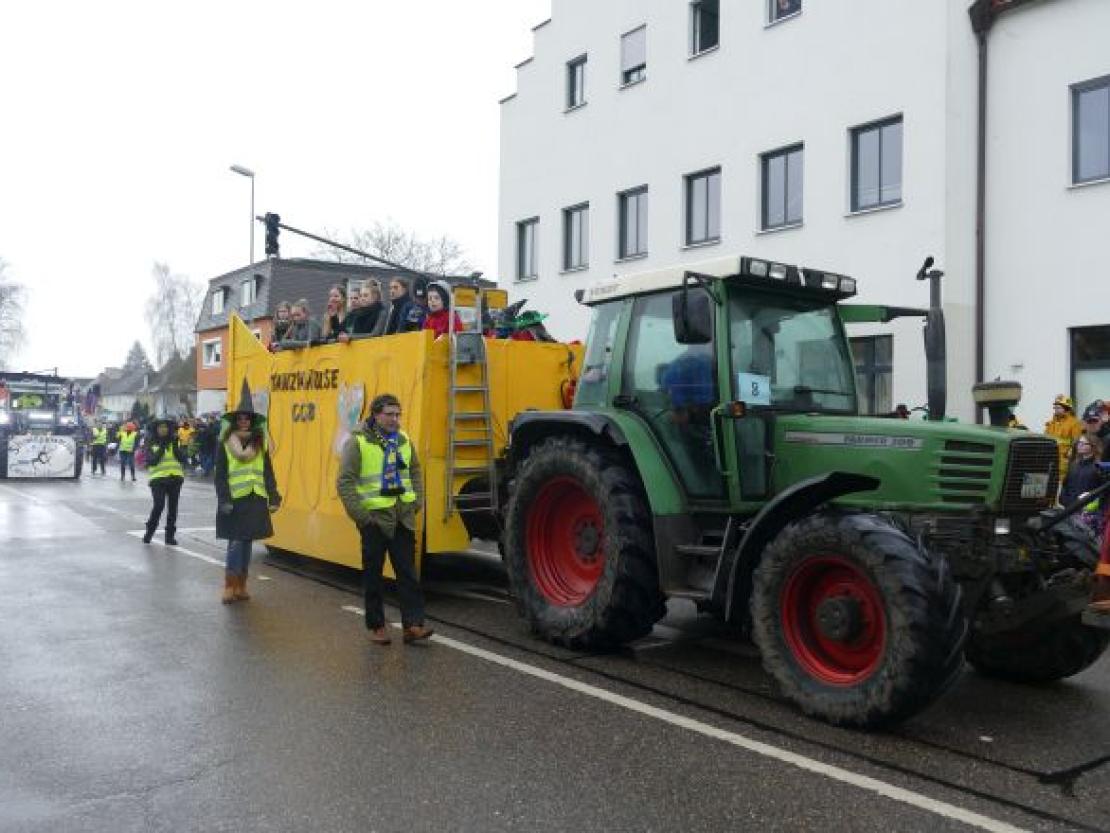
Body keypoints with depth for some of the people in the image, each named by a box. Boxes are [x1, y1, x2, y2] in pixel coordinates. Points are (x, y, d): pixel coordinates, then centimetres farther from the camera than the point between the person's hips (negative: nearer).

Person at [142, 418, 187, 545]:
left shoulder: (175, 441, 9)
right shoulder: (151, 443, 2)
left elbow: (182, 458, 0)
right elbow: (151, 460, -10)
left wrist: (175, 447, -13)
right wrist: (161, 448, -17)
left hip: (175, 478, 3)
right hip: (158, 478, -3)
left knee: (172, 507, 4)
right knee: (159, 505, -14)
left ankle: (170, 535, 13)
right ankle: (149, 532, 7)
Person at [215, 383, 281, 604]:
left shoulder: (260, 443, 9)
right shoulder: (226, 443, -2)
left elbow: (268, 472, 10)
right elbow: (220, 474, -4)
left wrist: (273, 498, 5)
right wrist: (224, 499, -13)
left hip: (256, 500, 4)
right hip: (234, 499, -4)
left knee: (247, 543, 10)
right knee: (236, 542, -8)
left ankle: (241, 586, 18)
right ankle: (230, 586, 1)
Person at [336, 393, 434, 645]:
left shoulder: (403, 440, 7)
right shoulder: (358, 442, -10)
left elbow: (415, 471, 20)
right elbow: (345, 482, -12)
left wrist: (417, 501, 8)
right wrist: (359, 514, -16)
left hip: (402, 518, 5)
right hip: (374, 519, -5)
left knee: (408, 573, 3)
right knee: (373, 575, 7)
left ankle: (412, 624, 6)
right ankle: (376, 626, 18)